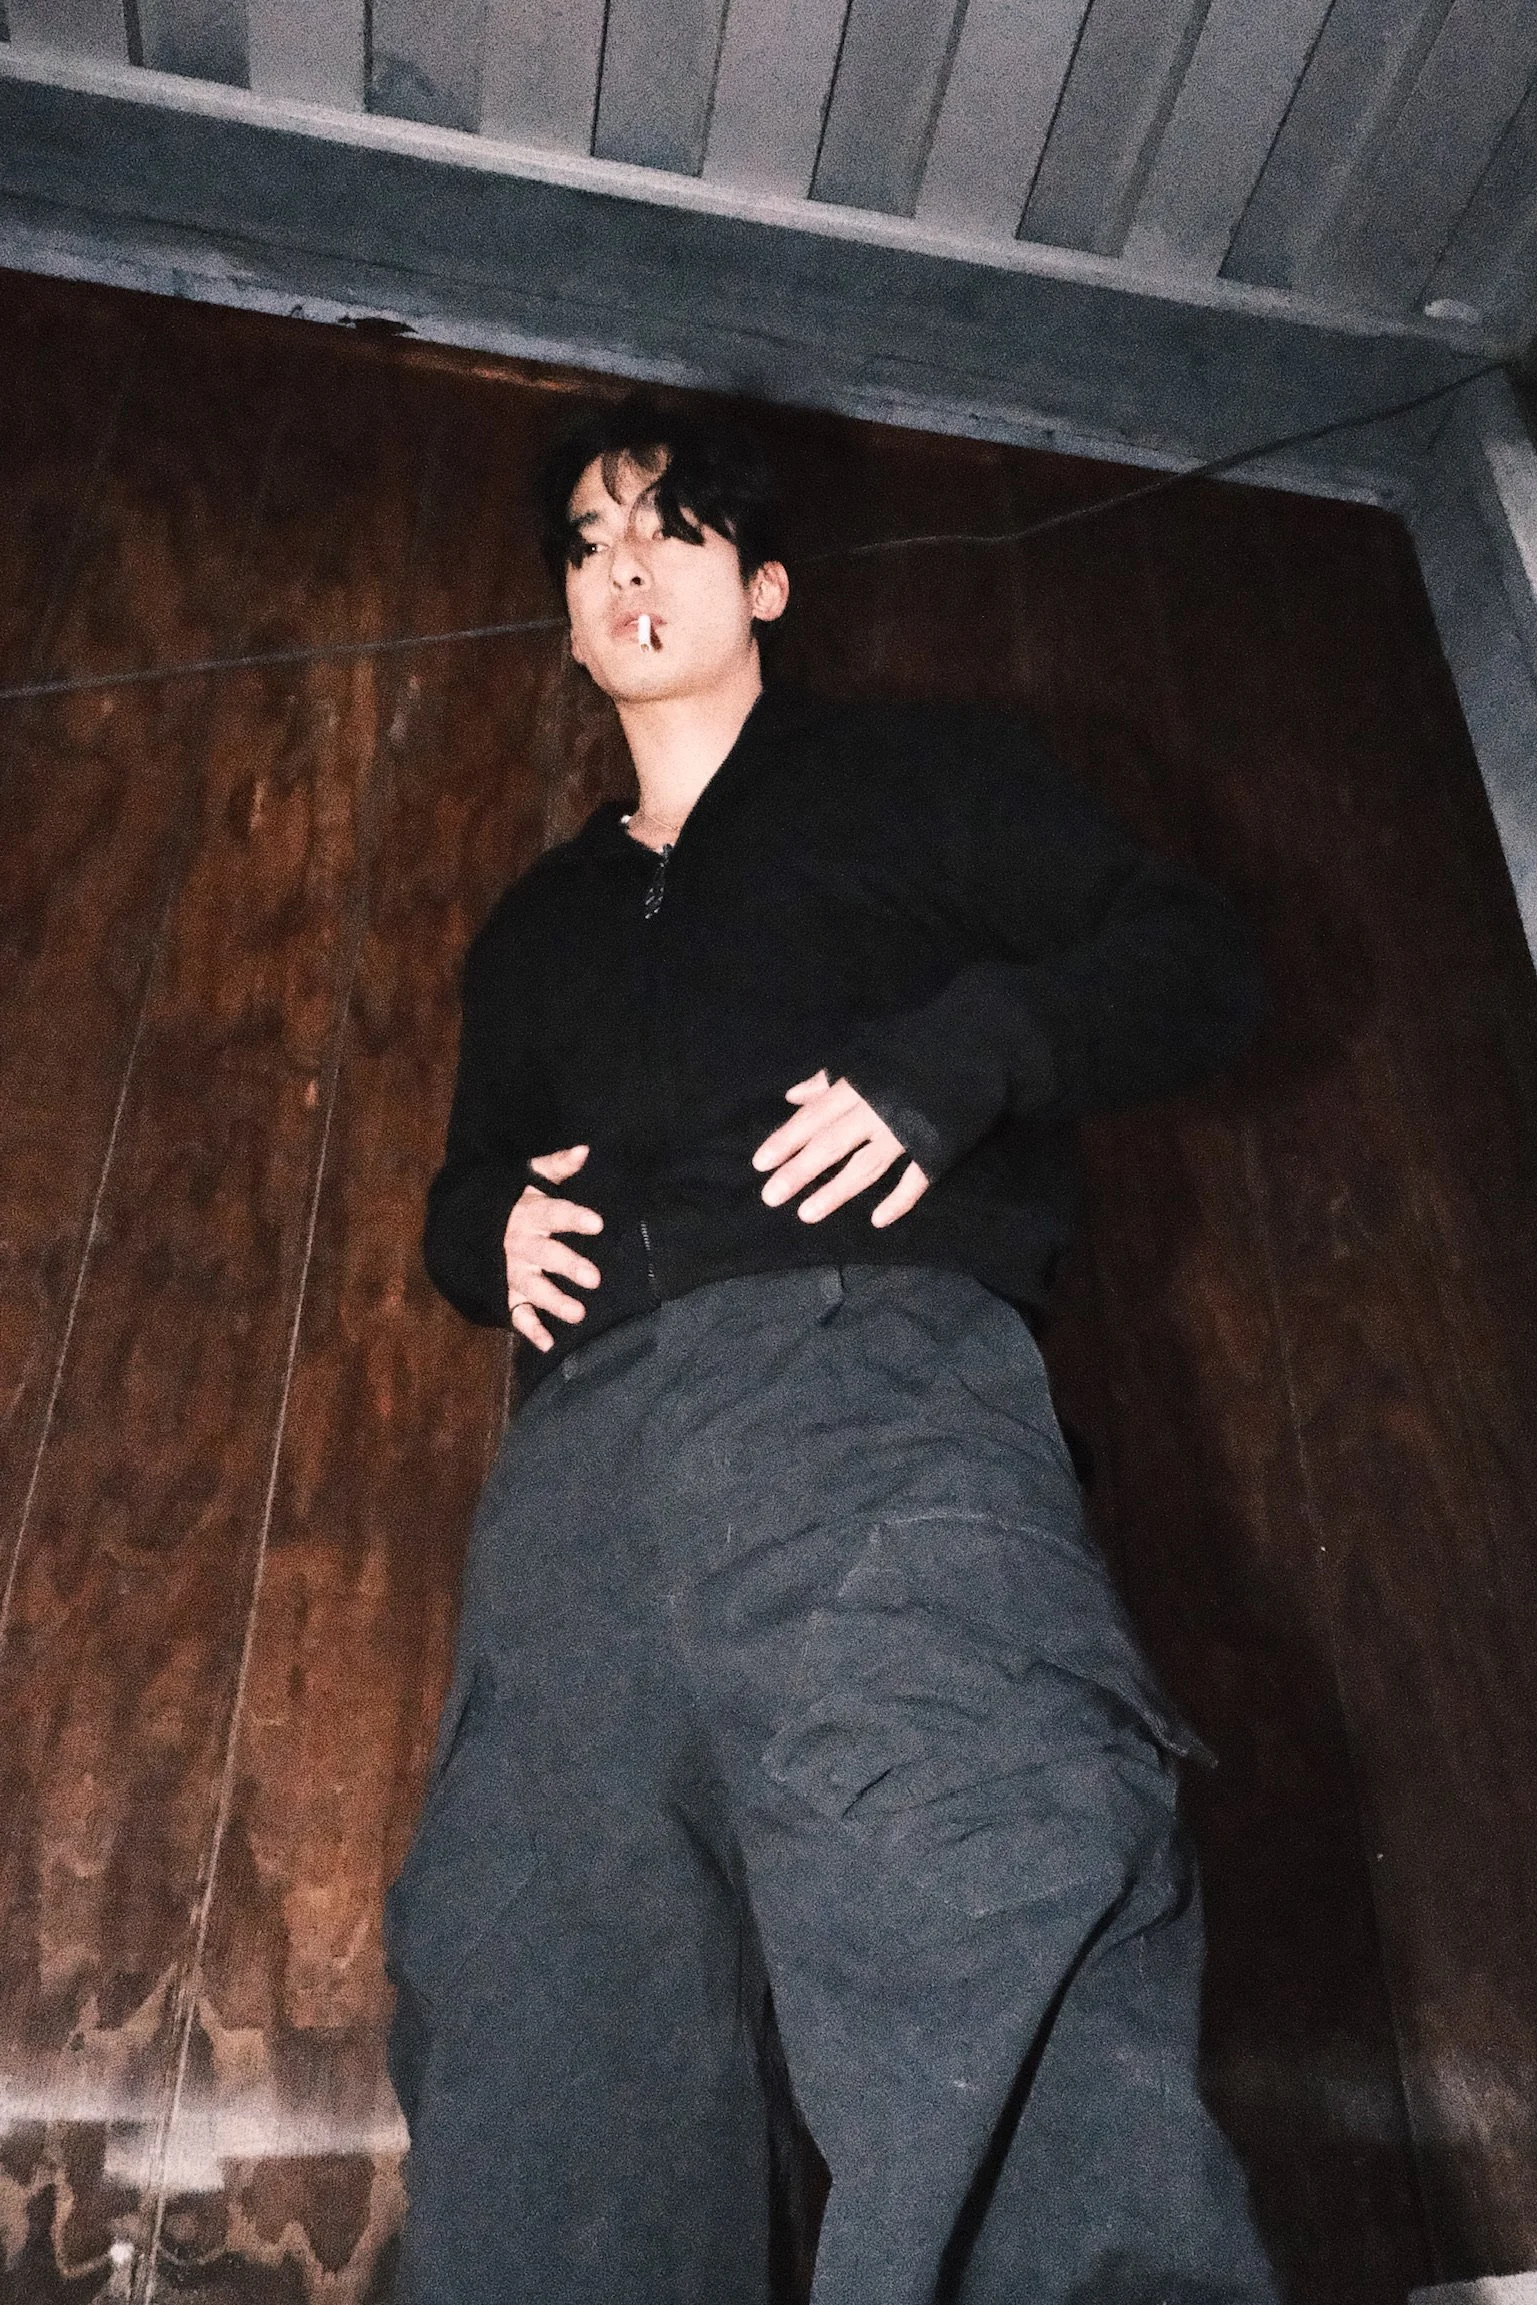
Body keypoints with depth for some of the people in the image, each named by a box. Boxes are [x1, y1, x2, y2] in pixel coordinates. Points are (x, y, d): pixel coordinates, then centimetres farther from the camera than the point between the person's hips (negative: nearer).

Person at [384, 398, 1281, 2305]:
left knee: (996, 1922, -30)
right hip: (583, 1433, 5)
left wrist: (962, 1051, -6)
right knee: (539, 2084, -10)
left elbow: (1193, 965, 14)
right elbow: (467, 1183, 38)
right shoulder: (535, 926, 37)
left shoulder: (913, 776, 24)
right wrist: (488, 1233, 12)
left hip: (868, 1357, -4)